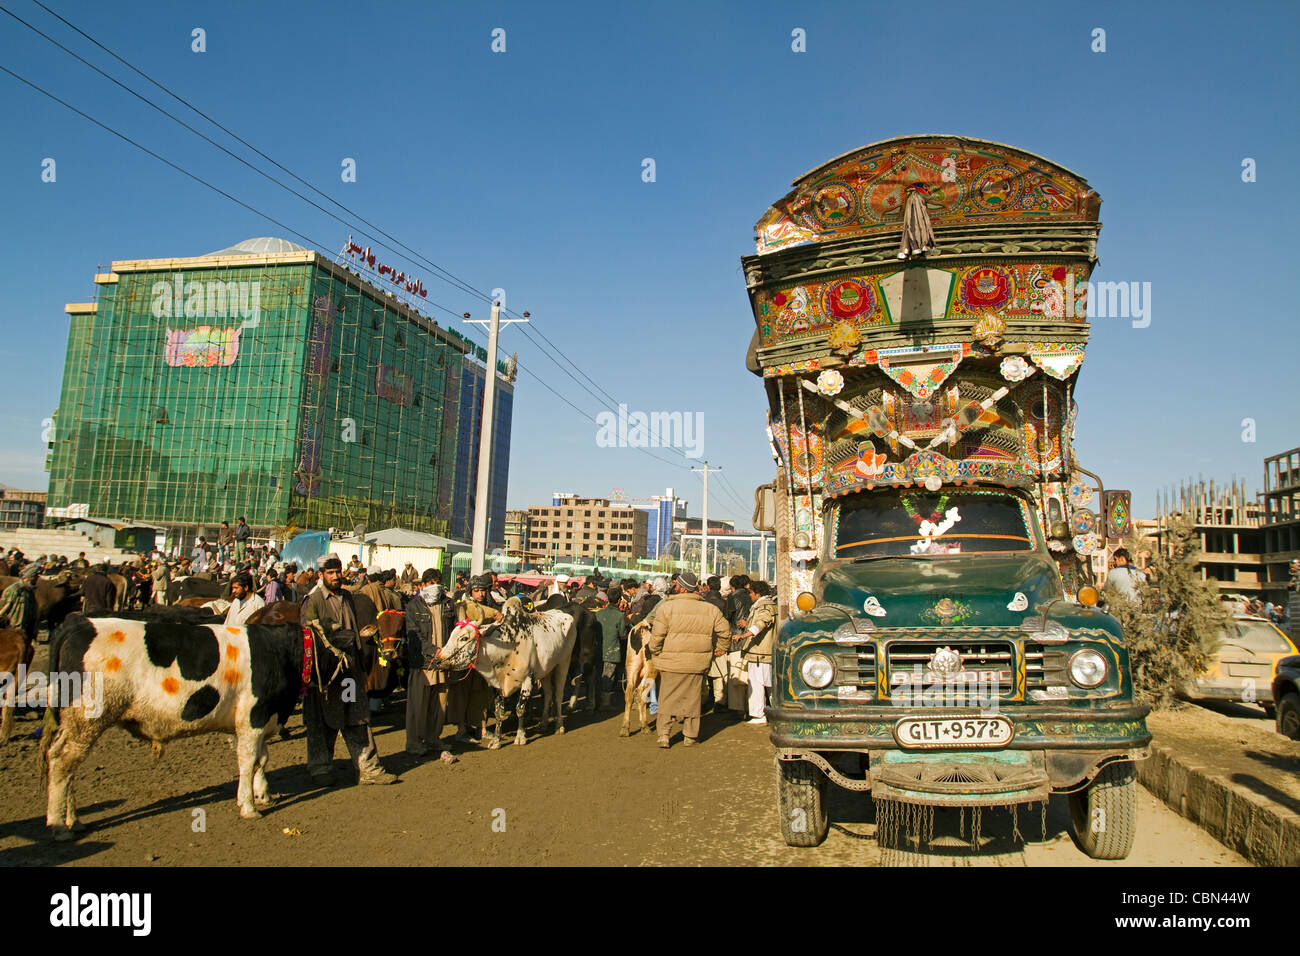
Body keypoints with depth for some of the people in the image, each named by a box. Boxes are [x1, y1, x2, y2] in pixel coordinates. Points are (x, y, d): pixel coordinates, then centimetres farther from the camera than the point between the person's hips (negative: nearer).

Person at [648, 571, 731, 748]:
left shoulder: (667, 607, -9)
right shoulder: (710, 609, 3)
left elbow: (657, 634, -9)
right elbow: (725, 631, 9)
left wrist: (655, 653, 7)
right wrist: (721, 648, 25)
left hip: (671, 662, -2)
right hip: (697, 664, 3)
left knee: (667, 698, 9)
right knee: (692, 698, 14)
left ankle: (664, 734, 7)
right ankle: (690, 735, 21)